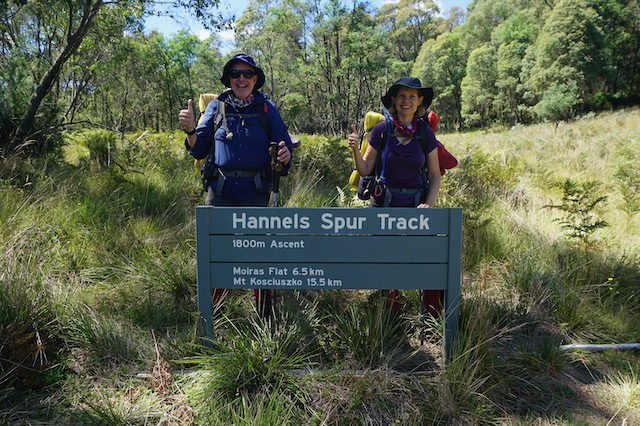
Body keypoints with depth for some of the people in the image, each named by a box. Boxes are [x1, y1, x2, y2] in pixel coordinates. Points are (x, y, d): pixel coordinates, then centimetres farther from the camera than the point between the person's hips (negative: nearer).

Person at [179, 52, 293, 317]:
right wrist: (190, 130, -9)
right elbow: (199, 150, 11)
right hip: (219, 192, 1)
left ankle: (266, 319, 20)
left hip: (255, 195, -1)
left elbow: (285, 148, 8)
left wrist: (285, 158, -16)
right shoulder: (216, 107, 8)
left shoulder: (267, 109, 6)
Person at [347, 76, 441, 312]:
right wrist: (355, 149, -16)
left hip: (414, 206, 1)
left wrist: (428, 204, -7)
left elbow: (435, 175, 7)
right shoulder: (381, 130, -1)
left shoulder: (426, 133, 3)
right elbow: (365, 170, 1)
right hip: (383, 204, -1)